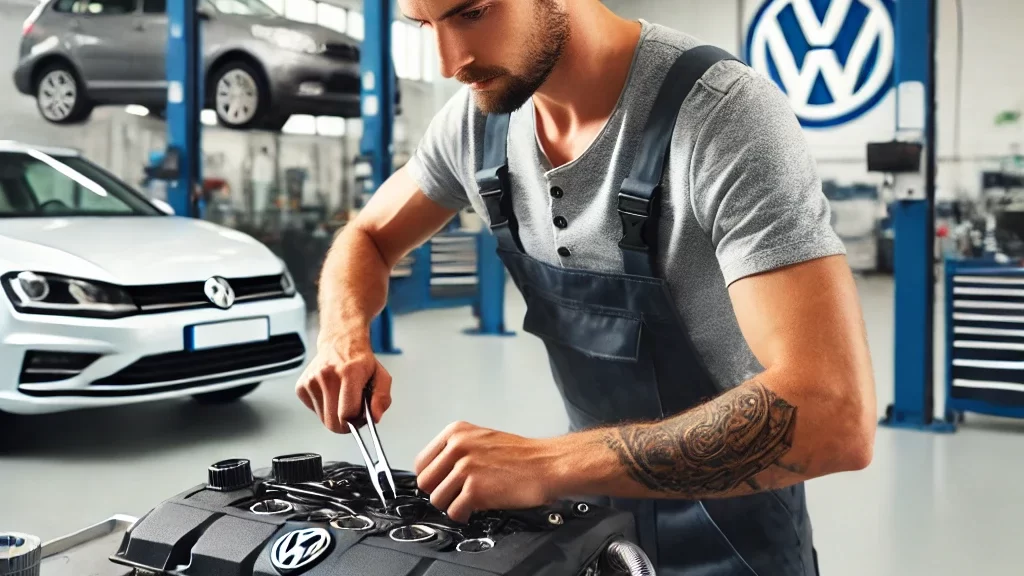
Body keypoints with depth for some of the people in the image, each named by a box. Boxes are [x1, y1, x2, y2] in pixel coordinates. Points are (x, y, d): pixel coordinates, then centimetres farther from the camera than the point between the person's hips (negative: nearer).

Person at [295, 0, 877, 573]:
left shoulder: (728, 117, -28)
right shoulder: (478, 118, -9)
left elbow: (833, 415, -36)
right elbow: (368, 239, 8)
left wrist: (549, 463, -38)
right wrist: (344, 340, -14)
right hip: (589, 510, 6)